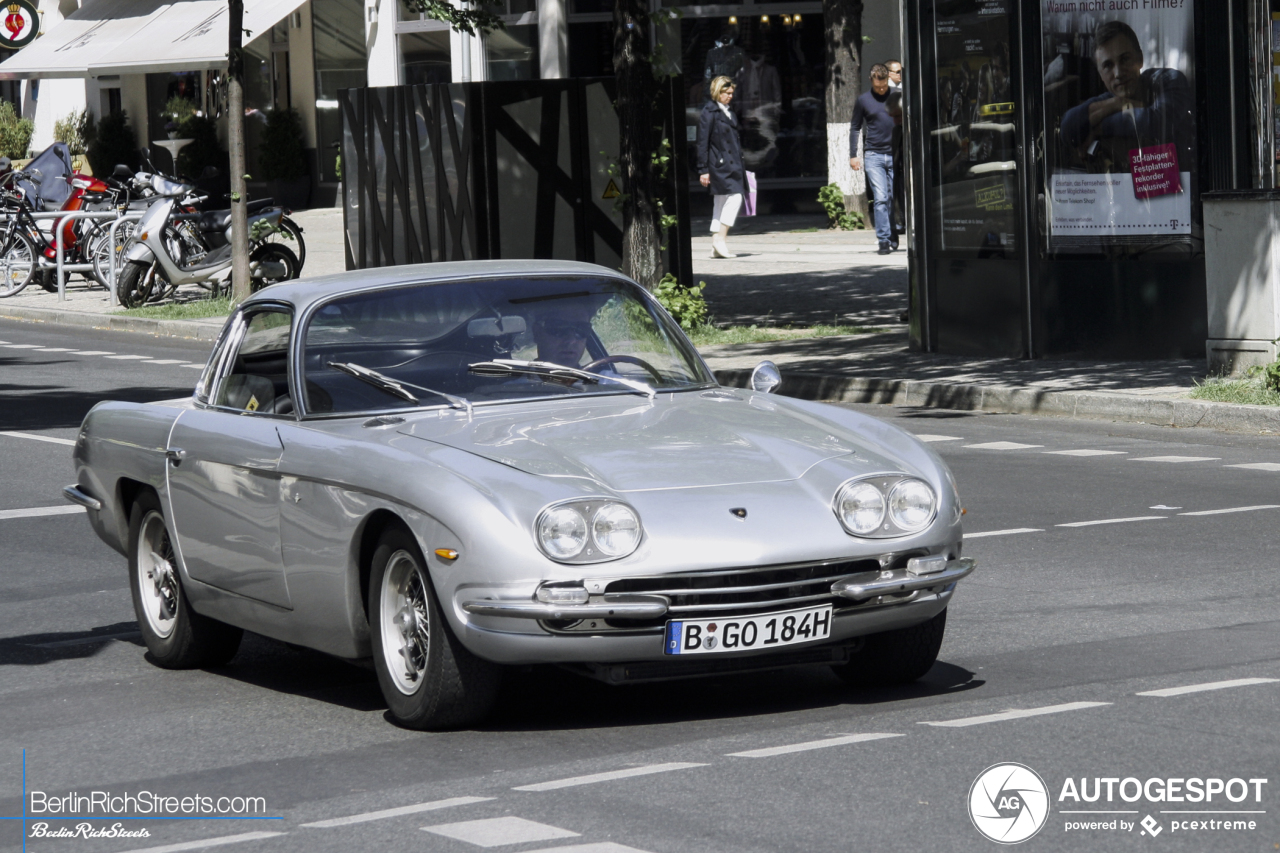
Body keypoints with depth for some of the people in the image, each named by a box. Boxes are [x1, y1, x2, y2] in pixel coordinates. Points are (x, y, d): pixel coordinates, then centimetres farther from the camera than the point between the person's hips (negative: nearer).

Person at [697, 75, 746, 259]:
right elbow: (703, 142, -10)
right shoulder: (709, 112, -8)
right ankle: (720, 239, -15)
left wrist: (740, 165, 21)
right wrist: (703, 170, -13)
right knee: (734, 197, -17)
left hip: (731, 164, 8)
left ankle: (716, 247, 9)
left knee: (721, 202, 8)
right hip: (719, 163, -8)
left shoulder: (728, 112, 17)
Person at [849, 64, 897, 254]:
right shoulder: (864, 100, 6)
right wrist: (853, 155, 6)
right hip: (874, 155, -1)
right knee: (880, 199, -9)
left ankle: (893, 237, 19)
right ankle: (883, 240, -10)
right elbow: (855, 128, 12)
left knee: (895, 199, 5)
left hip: (895, 155, 1)